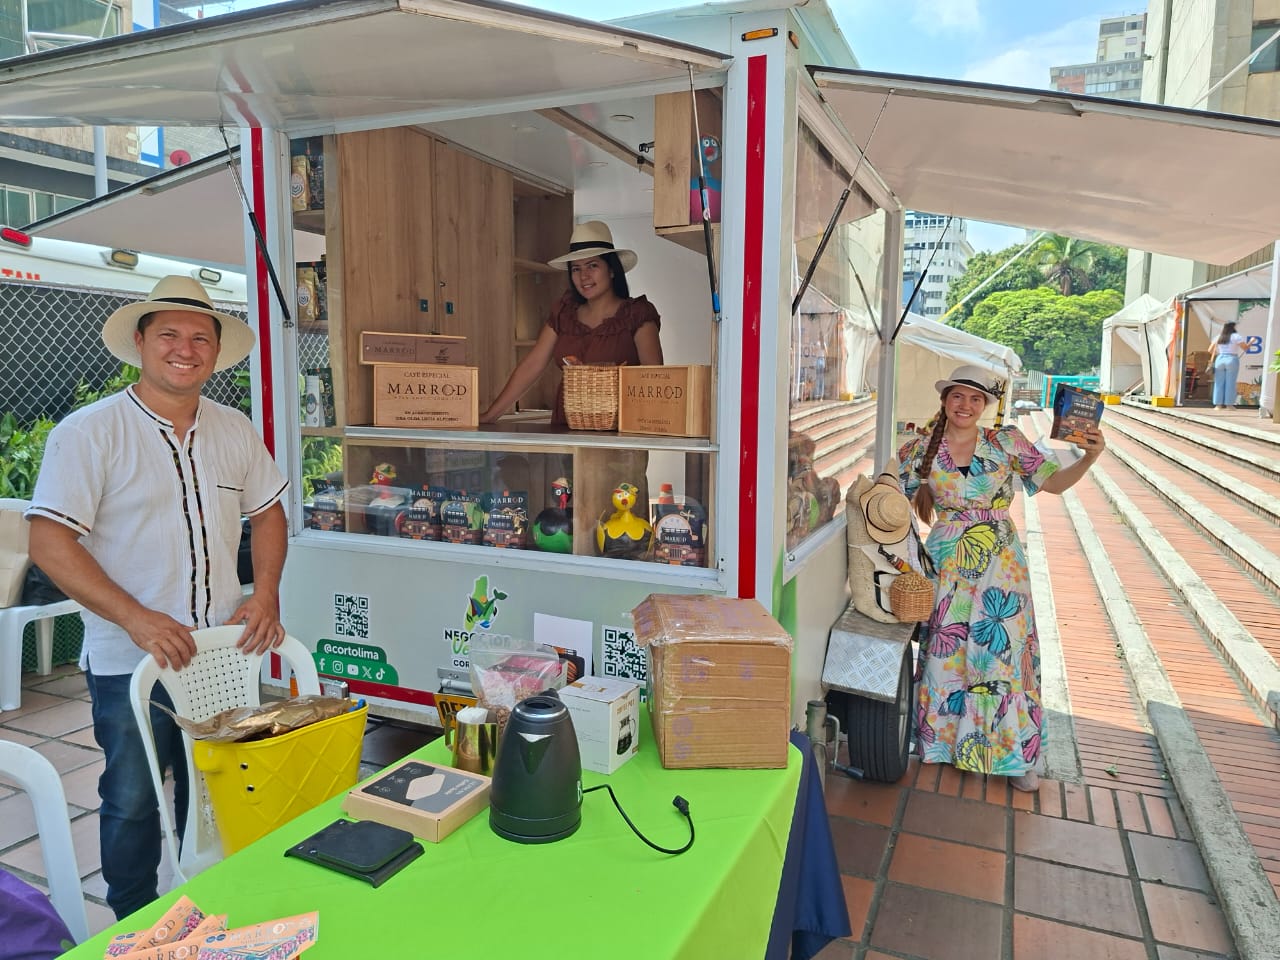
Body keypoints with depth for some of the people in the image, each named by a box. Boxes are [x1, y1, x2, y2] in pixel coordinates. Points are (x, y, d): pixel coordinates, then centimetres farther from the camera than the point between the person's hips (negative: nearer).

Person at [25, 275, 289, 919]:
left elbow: (267, 511, 12)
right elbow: (49, 542, -15)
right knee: (132, 802, 11)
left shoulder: (235, 429, 4)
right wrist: (137, 619, -22)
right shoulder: (89, 432, -11)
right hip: (129, 661, -4)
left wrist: (265, 594, -2)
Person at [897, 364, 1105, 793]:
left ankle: (1015, 755, 20)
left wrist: (1088, 458, -16)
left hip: (1001, 566, 0)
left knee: (1004, 653, 3)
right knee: (945, 653, 7)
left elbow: (1053, 482, -1)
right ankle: (941, 740, 27)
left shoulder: (1007, 442, -3)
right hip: (947, 566, 0)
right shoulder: (921, 451, -2)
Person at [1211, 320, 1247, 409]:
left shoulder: (1218, 337, 7)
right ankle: (1229, 405, 1)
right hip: (1232, 361, -3)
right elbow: (1245, 348, -5)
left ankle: (1218, 405, 1)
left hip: (1220, 360, 3)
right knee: (1230, 383, 0)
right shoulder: (1236, 336, -5)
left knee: (1219, 383, 3)